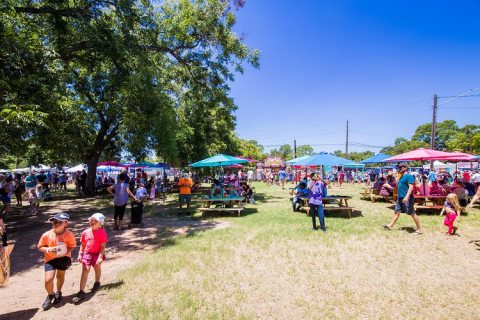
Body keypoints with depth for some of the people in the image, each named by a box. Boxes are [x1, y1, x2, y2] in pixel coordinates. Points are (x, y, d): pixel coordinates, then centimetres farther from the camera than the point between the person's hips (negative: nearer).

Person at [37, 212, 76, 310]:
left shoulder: (69, 234, -20)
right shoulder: (47, 235, -17)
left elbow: (72, 246, -7)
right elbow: (40, 247, -4)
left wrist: (65, 252, -25)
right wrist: (48, 249, -23)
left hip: (64, 258, 0)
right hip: (50, 259, 0)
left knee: (60, 275, 19)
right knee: (48, 279, -9)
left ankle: (58, 292, 48)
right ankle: (50, 295, 23)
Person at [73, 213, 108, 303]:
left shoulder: (102, 233, -14)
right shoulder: (85, 232, -1)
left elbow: (103, 246, -15)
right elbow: (83, 244, 9)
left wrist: (100, 256, -19)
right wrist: (80, 254, 4)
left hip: (97, 254, -2)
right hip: (87, 253, 2)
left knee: (97, 268, 17)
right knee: (85, 271, -6)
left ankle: (97, 283, 44)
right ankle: (81, 292, -3)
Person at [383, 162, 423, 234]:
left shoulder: (409, 176, -14)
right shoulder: (401, 176, 14)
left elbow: (411, 187, -22)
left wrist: (406, 197, -30)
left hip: (406, 198, -9)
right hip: (400, 197, 10)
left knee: (412, 214, 0)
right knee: (397, 211, 12)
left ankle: (419, 229, 13)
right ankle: (390, 225, 18)